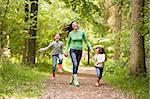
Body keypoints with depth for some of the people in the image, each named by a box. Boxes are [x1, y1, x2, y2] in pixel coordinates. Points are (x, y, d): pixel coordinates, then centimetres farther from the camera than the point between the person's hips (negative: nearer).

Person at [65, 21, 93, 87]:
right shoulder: (71, 33, 0)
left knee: (76, 65, 8)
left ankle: (72, 79, 26)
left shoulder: (82, 32, 1)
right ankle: (76, 81, -17)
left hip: (79, 51, 2)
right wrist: (66, 51, 7)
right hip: (73, 50, -2)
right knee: (75, 65, -17)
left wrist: (91, 48, 1)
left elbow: (86, 41, 9)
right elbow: (68, 43, 11)